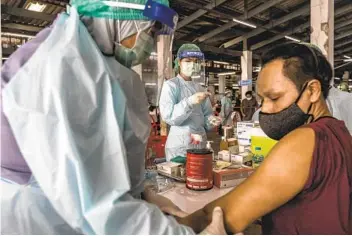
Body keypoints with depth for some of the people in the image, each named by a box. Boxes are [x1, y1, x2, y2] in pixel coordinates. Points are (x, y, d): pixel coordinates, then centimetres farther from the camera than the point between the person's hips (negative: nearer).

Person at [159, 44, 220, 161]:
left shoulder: (199, 87, 11)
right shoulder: (170, 85, -7)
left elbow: (206, 113, 10)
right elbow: (168, 116, -18)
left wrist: (210, 120, -12)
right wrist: (189, 102, -29)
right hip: (179, 144, -6)